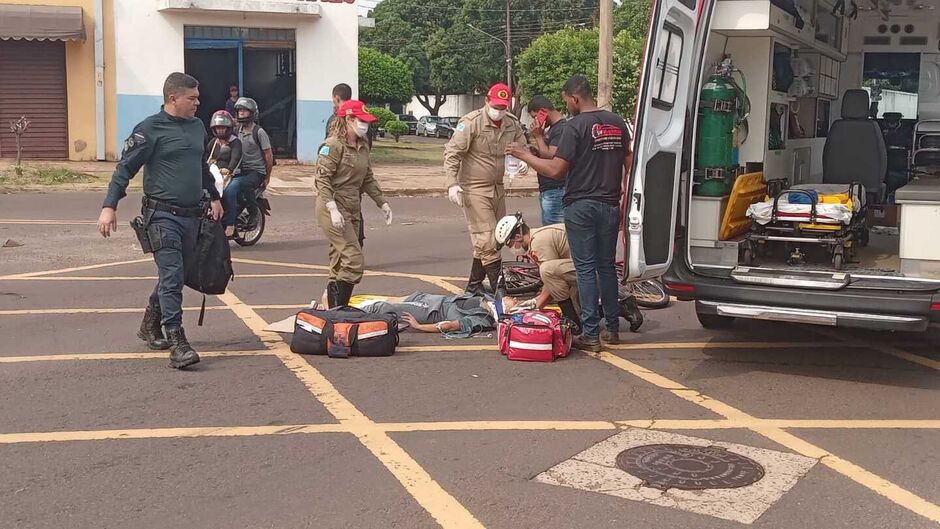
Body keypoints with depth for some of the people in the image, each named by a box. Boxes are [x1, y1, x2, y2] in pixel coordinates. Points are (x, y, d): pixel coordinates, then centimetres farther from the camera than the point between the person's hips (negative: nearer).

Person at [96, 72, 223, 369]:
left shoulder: (197, 127, 14)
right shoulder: (151, 129, -7)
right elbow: (126, 167, -8)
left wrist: (214, 197, 31)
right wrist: (109, 206, -16)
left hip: (192, 215, 7)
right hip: (162, 214, -7)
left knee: (173, 276, 15)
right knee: (172, 278, -12)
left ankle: (150, 327, 32)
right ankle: (177, 344, -12)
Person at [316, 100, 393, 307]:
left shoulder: (362, 146, 14)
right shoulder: (333, 145, -12)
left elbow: (367, 179, 21)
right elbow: (322, 178, -17)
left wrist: (382, 202, 15)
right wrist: (333, 209, -26)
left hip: (352, 210, 8)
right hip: (333, 209, -8)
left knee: (340, 263, 11)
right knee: (353, 259, -15)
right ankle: (339, 311, -10)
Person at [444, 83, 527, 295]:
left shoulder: (512, 124, 4)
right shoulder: (471, 122, -14)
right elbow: (452, 152, -14)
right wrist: (452, 183, -23)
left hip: (497, 188, 7)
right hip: (474, 188, -7)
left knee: (490, 240, 11)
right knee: (486, 240, -9)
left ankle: (474, 286, 23)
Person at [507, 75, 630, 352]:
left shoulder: (575, 126, -13)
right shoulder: (618, 123, 7)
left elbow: (556, 170, -15)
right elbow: (629, 165, 11)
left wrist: (524, 155, -3)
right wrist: (623, 204, 18)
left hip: (580, 206, -6)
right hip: (609, 205, 6)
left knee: (586, 269, -1)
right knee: (607, 266, 15)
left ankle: (591, 334, 0)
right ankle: (613, 328, 21)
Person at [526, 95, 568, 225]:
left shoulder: (562, 129, -15)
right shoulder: (552, 128, 17)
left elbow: (550, 156, -21)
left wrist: (539, 136, -12)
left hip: (555, 191, -10)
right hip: (546, 190, 10)